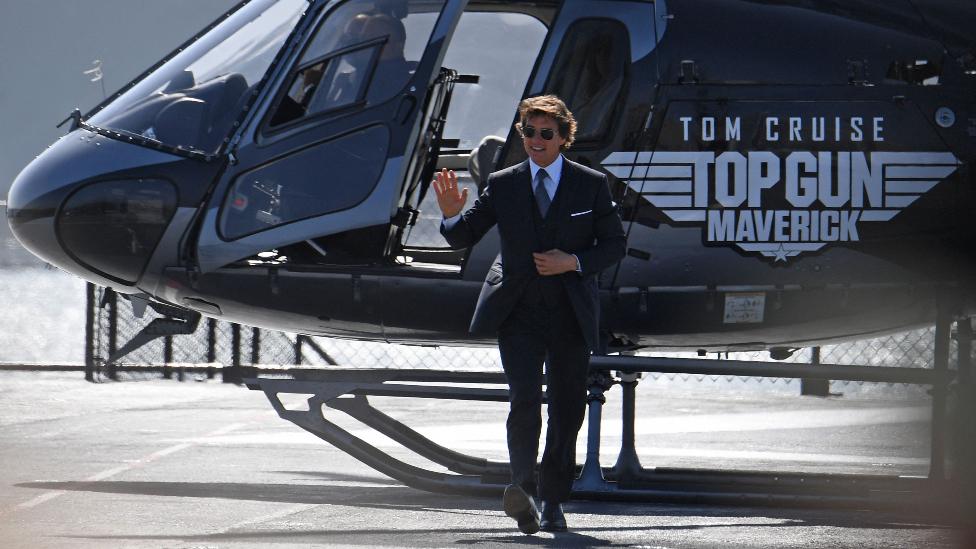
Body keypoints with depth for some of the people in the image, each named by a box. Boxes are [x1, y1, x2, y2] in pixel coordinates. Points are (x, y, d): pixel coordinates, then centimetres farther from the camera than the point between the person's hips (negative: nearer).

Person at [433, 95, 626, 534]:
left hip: (571, 313, 1)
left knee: (567, 410, 6)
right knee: (524, 399, -20)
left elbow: (615, 245, 6)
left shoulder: (591, 185, 5)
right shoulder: (503, 185, 7)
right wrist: (451, 216, -15)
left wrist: (574, 262, -10)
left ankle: (552, 502, 18)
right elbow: (463, 238, 8)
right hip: (518, 312, -1)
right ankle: (523, 487, -26)